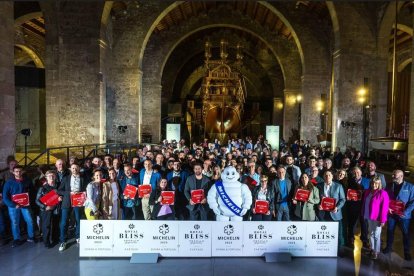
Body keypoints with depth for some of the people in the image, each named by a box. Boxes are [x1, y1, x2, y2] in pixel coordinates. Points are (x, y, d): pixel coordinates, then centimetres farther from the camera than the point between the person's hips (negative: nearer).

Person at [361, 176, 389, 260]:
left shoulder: (383, 193, -13)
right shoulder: (367, 192, 6)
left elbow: (384, 208, -14)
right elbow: (364, 204, 12)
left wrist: (382, 220, -15)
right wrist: (364, 215, 10)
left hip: (377, 218, -6)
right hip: (369, 217, 6)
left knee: (376, 235, 5)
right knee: (371, 234, 17)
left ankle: (376, 252, 19)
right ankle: (372, 249, 32)